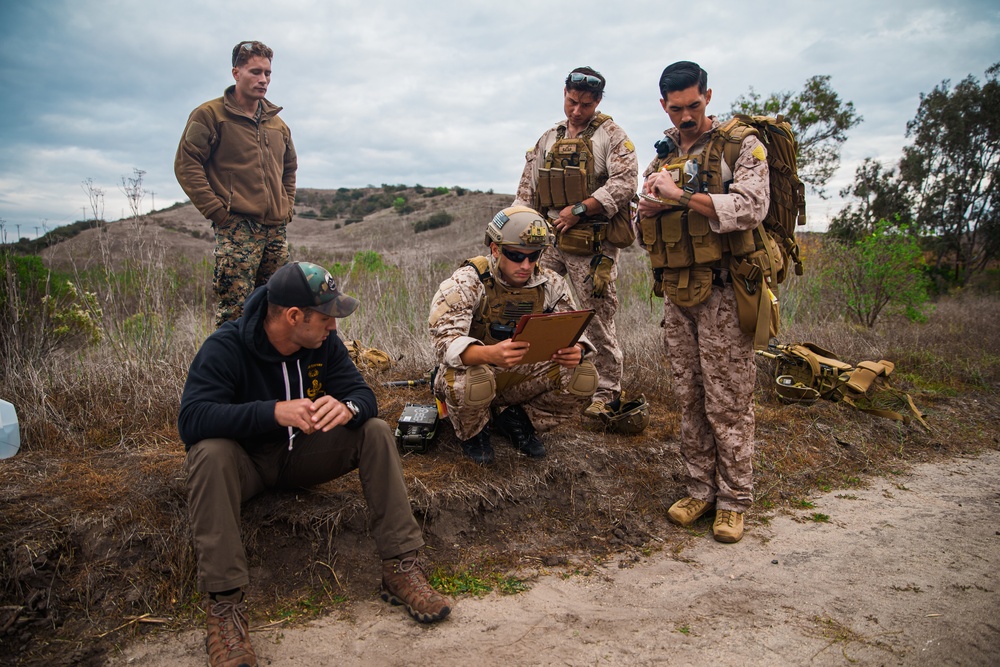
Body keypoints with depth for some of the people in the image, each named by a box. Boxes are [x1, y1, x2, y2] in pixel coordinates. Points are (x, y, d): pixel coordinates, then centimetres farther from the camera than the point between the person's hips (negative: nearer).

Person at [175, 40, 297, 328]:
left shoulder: (278, 123, 18)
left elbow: (289, 168, 30)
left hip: (276, 229, 6)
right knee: (235, 308, -12)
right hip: (236, 228, -6)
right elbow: (186, 164, -5)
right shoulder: (210, 114, 0)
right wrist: (217, 211, -11)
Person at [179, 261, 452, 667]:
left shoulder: (324, 343, -7)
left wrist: (347, 408, -36)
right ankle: (223, 602, -32)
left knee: (376, 432, -17)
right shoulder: (225, 348, -22)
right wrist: (274, 412, -47)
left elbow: (363, 395, -9)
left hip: (301, 453, 4)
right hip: (246, 463, -4)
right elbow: (191, 419, -34)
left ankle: (401, 568, -17)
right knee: (210, 453, -36)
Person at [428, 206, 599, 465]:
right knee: (473, 382, -40)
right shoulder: (467, 282, -20)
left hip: (522, 375, 4)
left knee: (584, 376, -17)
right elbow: (445, 341, -31)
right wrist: (491, 354, -52)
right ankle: (473, 433, -2)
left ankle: (517, 421, 7)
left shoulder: (551, 284, -5)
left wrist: (575, 350, -29)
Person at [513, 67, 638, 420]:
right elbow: (527, 191, 18)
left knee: (598, 320, 0)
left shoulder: (610, 135, 1)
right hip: (549, 238, 6)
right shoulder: (548, 139, 17)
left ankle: (608, 393, 13)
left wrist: (579, 209, -17)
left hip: (593, 244, -5)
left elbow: (625, 183, -13)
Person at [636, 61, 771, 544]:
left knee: (728, 402, -1)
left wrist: (681, 195, -18)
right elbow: (644, 229, 20)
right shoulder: (661, 158, 17)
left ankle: (733, 501, 11)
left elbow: (751, 207, -18)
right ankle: (700, 490, 21)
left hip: (722, 292, -5)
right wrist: (648, 209, -4)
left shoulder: (741, 146, -1)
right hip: (676, 293, 6)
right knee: (689, 399, 10)